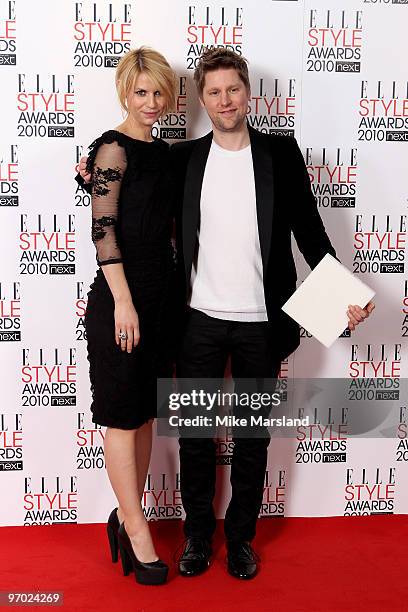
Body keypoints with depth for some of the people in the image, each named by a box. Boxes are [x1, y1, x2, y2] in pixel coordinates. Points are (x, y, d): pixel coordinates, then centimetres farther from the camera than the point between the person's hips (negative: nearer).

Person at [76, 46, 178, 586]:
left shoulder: (161, 151, 13)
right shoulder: (114, 148, -9)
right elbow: (104, 229, -15)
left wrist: (161, 297, 14)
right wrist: (123, 301, -18)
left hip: (159, 293, 8)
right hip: (121, 296, -8)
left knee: (145, 410, 13)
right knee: (122, 412, 1)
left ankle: (127, 515, 26)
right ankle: (136, 530, 12)